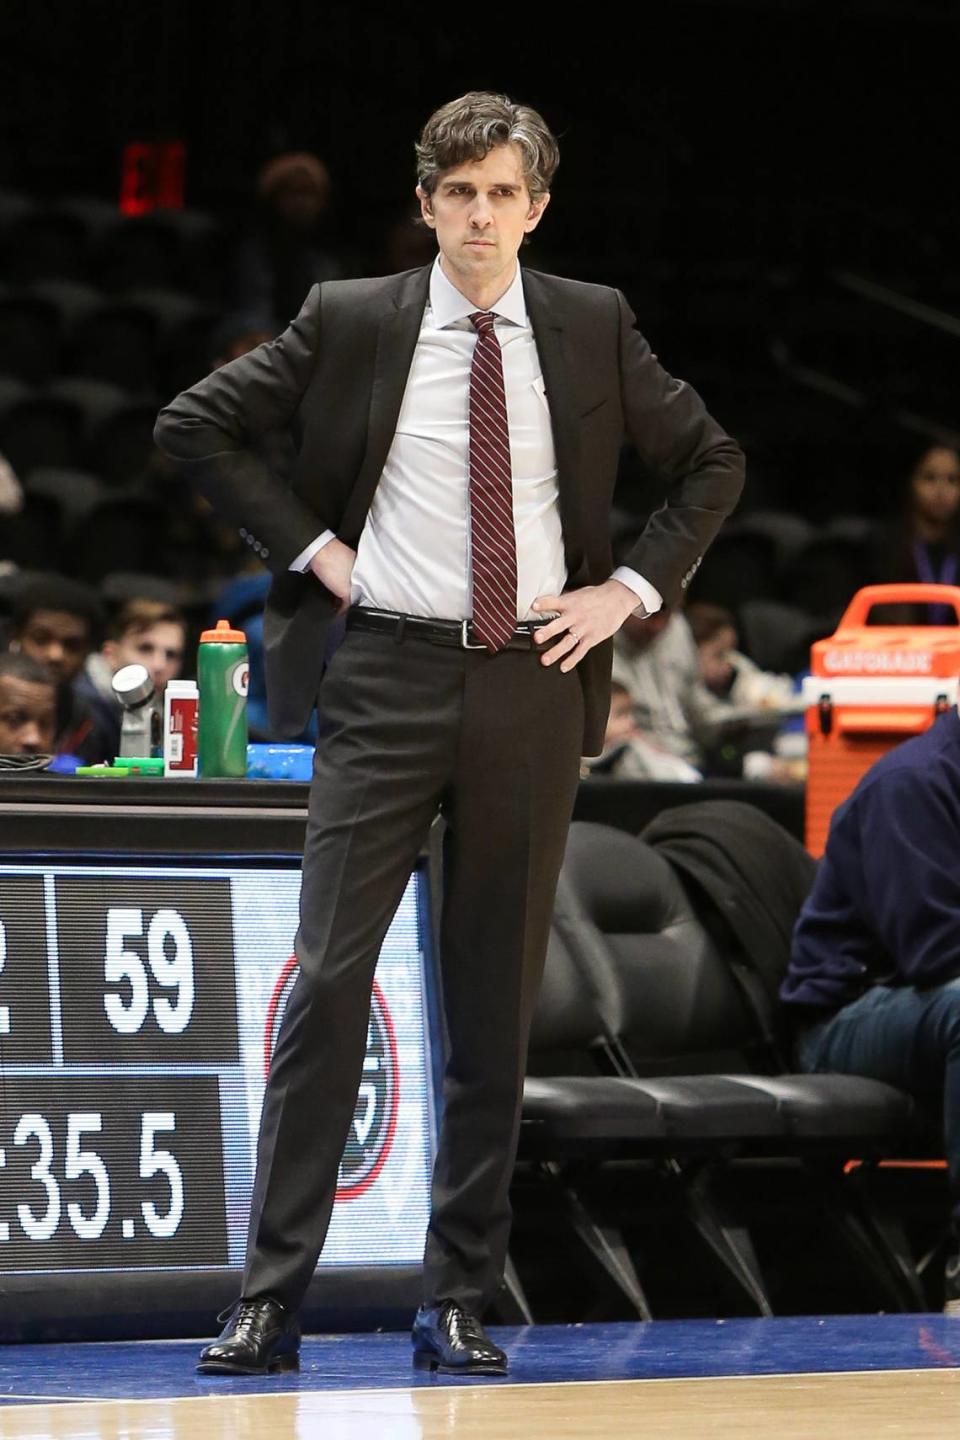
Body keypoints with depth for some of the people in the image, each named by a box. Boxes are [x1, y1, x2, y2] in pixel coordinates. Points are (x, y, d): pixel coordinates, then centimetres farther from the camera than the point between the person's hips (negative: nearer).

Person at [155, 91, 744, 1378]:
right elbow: (195, 424, 7)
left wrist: (631, 588, 4)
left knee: (497, 1003, 5)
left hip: (532, 685, 2)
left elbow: (712, 462, 16)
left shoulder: (592, 328, 6)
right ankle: (269, 1304, -7)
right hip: (389, 678, -2)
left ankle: (460, 1304, 12)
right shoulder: (350, 321, 2)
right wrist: (307, 545, 0)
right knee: (330, 980, -9)